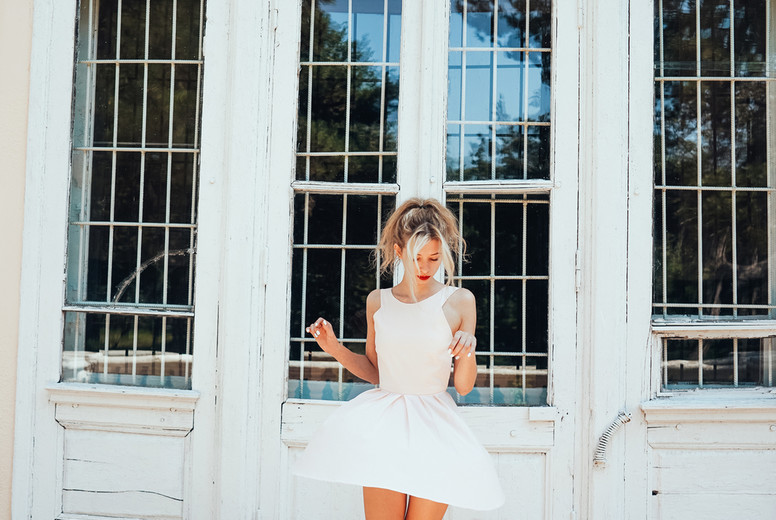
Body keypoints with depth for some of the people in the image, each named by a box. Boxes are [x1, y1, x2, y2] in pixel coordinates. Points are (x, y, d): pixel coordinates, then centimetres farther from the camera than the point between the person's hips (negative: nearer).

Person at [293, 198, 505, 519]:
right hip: (384, 423, 2)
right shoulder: (377, 301, 7)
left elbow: (463, 386, 1)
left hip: (434, 429, -1)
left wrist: (467, 352, -18)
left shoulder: (459, 301, -1)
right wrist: (335, 348, 4)